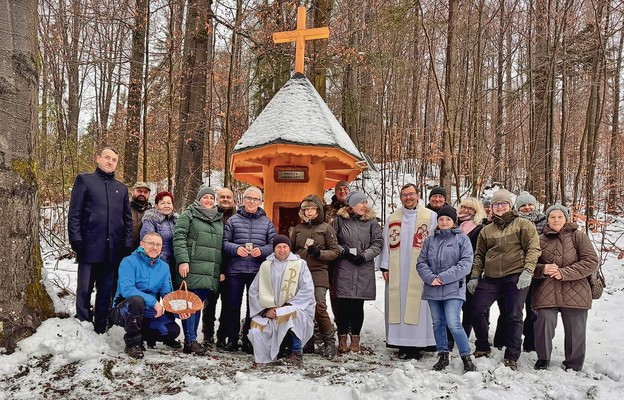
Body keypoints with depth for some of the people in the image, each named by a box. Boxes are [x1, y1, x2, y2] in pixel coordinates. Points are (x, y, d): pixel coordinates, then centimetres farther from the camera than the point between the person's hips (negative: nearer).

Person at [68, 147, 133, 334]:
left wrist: (127, 244, 6)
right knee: (85, 289, -2)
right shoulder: (84, 180, 8)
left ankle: (100, 330, 13)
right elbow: (74, 213, 0)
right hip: (89, 246, -4)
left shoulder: (122, 188, 19)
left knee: (106, 291, 7)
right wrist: (75, 239, -10)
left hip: (113, 249, 4)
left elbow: (127, 219, 17)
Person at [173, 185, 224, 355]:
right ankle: (190, 340, -3)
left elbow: (222, 246, 24)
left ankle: (191, 339, 13)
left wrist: (222, 270, 17)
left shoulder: (219, 220, 23)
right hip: (192, 269, -5)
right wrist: (183, 260, -16)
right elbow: (179, 237, -6)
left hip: (211, 272, 6)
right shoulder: (188, 215, 5)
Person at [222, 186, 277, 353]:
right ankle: (232, 339, 17)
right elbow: (225, 242, 2)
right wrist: (236, 248, -16)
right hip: (235, 270, -1)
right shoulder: (233, 220, 5)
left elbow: (274, 245, 4)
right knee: (233, 305, 5)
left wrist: (261, 250, -14)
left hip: (257, 271, 1)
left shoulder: (267, 222, 8)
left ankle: (249, 340, 18)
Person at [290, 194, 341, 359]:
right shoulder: (298, 229, 16)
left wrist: (319, 253, -12)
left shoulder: (326, 228, 4)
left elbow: (335, 251, 2)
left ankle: (329, 342, 0)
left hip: (318, 273, -4)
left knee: (319, 308, -13)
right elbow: (290, 250, 22)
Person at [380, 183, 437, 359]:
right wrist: (385, 266, 6)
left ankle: (418, 344, 3)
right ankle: (402, 344, 9)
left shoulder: (431, 217, 2)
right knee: (397, 304, 2)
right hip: (397, 272, 3)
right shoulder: (392, 218, 13)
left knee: (418, 304, -4)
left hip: (420, 270, -3)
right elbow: (387, 243, 12)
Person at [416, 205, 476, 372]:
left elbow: (466, 263, -9)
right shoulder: (430, 240, 12)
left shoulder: (462, 239, 1)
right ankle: (443, 356, 23)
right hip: (433, 290, 4)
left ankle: (466, 357, 0)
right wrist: (431, 278, -11)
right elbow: (421, 263, 8)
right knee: (438, 323, 10)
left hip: (453, 289, -4)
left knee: (453, 324, -13)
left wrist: (443, 277, -14)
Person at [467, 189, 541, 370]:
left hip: (516, 276, -4)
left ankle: (511, 357, 5)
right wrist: (475, 276, 10)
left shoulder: (523, 224, 4)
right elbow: (479, 255, 20)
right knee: (478, 310, -2)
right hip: (491, 278, 4)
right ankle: (482, 348, 18)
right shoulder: (486, 231, 18)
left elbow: (533, 248, -5)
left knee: (514, 316, -5)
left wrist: (527, 271, -16)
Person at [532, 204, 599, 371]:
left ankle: (573, 366, 25)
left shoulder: (578, 236, 4)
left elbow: (591, 262, -5)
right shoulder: (541, 240, 8)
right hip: (546, 293, 1)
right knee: (544, 325, -9)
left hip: (575, 293, 0)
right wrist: (543, 269, -12)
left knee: (575, 331, 6)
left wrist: (564, 273, -14)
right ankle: (543, 359, 14)